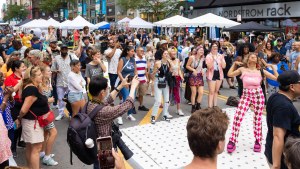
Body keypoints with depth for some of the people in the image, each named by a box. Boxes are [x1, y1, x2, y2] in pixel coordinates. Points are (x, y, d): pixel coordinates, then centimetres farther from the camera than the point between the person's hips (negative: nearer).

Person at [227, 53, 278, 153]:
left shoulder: (261, 71, 6)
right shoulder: (242, 69, 7)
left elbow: (277, 78, 6)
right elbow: (230, 74, 15)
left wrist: (272, 67, 4)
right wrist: (234, 64, 13)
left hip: (258, 94, 1)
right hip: (246, 95, 0)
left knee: (257, 119, 7)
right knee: (237, 117, -12)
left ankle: (258, 141, 23)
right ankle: (232, 141, -3)